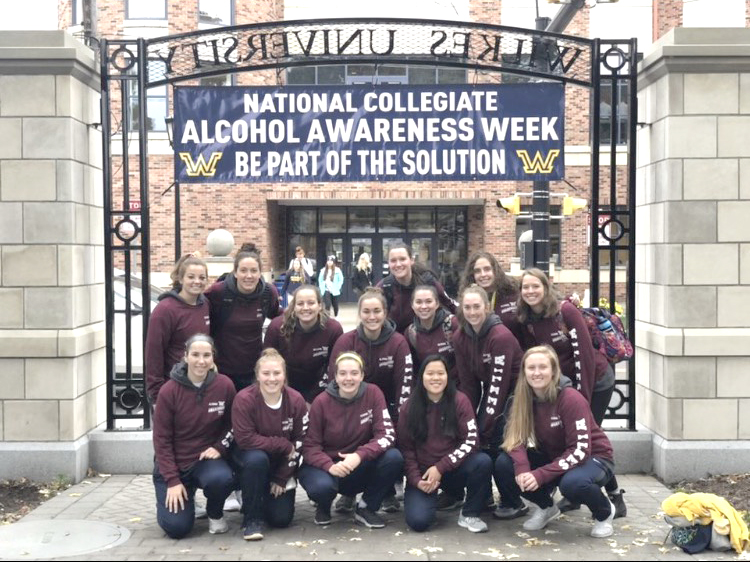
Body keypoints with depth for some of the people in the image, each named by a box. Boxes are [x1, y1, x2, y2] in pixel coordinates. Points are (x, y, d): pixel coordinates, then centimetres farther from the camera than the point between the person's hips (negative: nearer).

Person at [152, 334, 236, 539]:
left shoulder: (224, 386, -8)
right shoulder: (169, 391, -13)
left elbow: (232, 424, 7)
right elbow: (161, 440, -9)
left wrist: (219, 447, -12)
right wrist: (172, 481, -15)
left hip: (207, 459, 1)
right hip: (174, 463, -1)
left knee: (222, 479, -34)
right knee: (176, 527, -15)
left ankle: (215, 514, 2)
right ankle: (176, 500, 22)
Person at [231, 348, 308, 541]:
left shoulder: (296, 400, -15)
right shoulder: (244, 399, -23)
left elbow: (299, 443, -9)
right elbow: (245, 440, -26)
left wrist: (282, 478, -10)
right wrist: (283, 445, -24)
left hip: (281, 462, 2)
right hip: (250, 457, -2)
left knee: (282, 518, -7)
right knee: (257, 459, -39)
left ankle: (268, 495, 29)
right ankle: (251, 518, -18)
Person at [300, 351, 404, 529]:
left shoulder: (373, 393, -10)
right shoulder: (321, 402, -11)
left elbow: (387, 434, -15)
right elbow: (309, 445, -11)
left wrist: (360, 455, -32)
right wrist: (330, 466, -31)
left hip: (360, 466, 2)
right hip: (326, 465, -2)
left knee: (394, 458, -26)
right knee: (321, 486, -36)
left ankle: (366, 507, -2)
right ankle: (323, 507, 5)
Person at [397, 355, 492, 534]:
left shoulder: (459, 401, -7)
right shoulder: (409, 407, -4)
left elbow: (471, 441, -12)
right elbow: (405, 448, -1)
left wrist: (440, 468, -18)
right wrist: (416, 480, -14)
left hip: (453, 469, 0)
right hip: (422, 473, 0)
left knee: (483, 462, -30)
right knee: (418, 521, -24)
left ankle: (469, 515, -7)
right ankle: (430, 497, 14)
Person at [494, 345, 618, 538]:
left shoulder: (571, 399, -25)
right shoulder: (525, 398, -8)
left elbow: (580, 450, -27)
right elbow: (516, 438, -10)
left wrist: (540, 475, -34)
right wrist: (522, 468, -31)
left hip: (593, 458, -5)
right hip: (552, 456, 5)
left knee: (572, 483, -39)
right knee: (503, 464, -18)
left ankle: (604, 513, -3)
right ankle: (546, 507, 8)